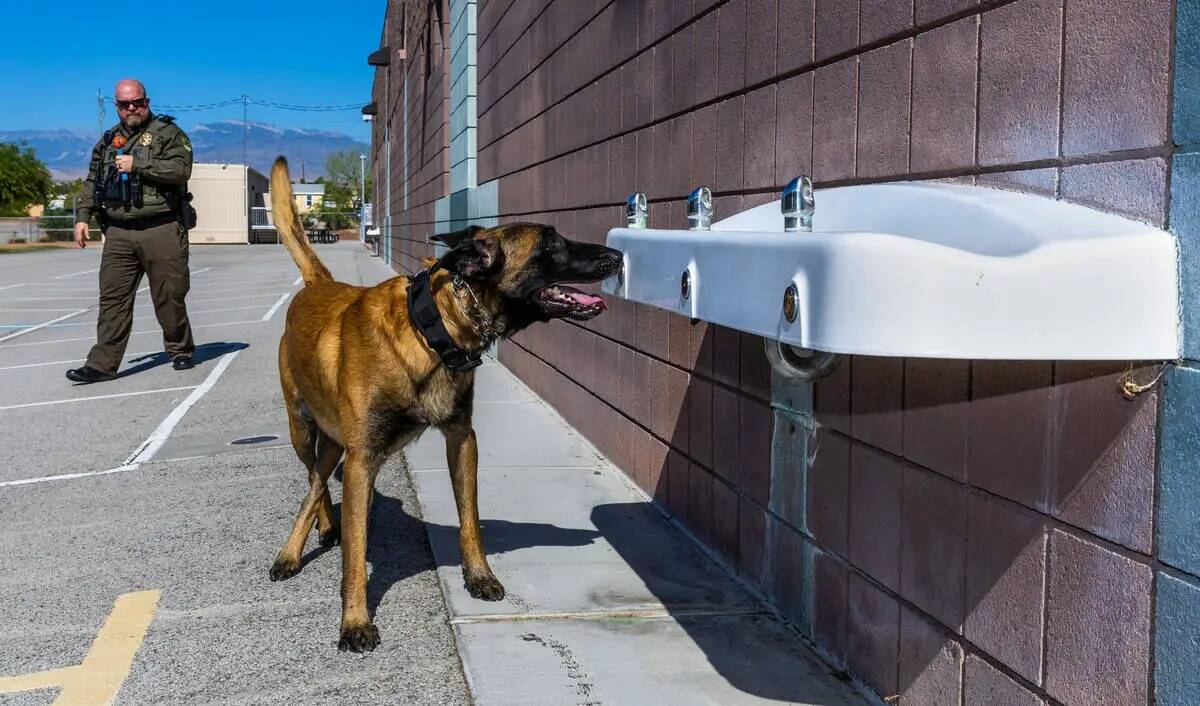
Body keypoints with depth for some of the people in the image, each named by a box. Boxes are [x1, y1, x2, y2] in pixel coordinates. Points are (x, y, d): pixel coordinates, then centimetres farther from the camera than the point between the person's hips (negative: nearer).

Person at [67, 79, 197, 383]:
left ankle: (180, 351, 22)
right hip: (119, 233, 4)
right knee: (112, 299, 0)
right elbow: (93, 181, 22)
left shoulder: (168, 133, 1)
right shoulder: (109, 140, 18)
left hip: (162, 231, -4)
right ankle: (102, 364, 0)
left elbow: (180, 170, -14)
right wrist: (83, 216, 12)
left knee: (169, 298, 3)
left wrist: (137, 164, -14)